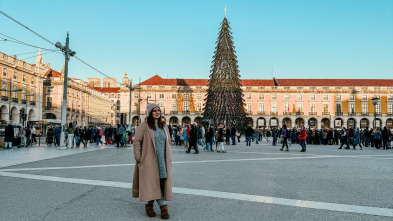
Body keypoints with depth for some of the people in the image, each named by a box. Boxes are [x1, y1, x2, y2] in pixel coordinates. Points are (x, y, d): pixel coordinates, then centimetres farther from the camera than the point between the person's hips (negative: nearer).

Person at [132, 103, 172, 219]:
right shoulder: (144, 126, -4)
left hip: (162, 160, 5)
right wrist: (138, 157, -9)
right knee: (151, 181, -2)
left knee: (161, 181, 3)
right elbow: (136, 141, -5)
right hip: (149, 160, -5)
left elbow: (168, 143, 19)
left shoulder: (164, 126, 13)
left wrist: (169, 157, 13)